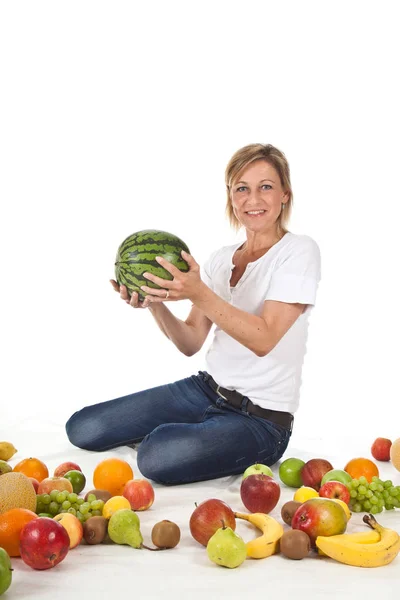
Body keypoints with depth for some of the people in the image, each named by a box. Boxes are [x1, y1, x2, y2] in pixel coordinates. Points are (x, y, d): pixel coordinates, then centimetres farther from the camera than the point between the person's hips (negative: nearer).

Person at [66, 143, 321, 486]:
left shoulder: (299, 251, -9)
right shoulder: (220, 259, 8)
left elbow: (263, 339, -19)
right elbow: (191, 344, 3)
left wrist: (198, 293, -28)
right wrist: (155, 305, -15)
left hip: (261, 416, -6)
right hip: (206, 389, 6)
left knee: (157, 456, -32)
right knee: (82, 428, -3)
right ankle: (168, 434, 16)